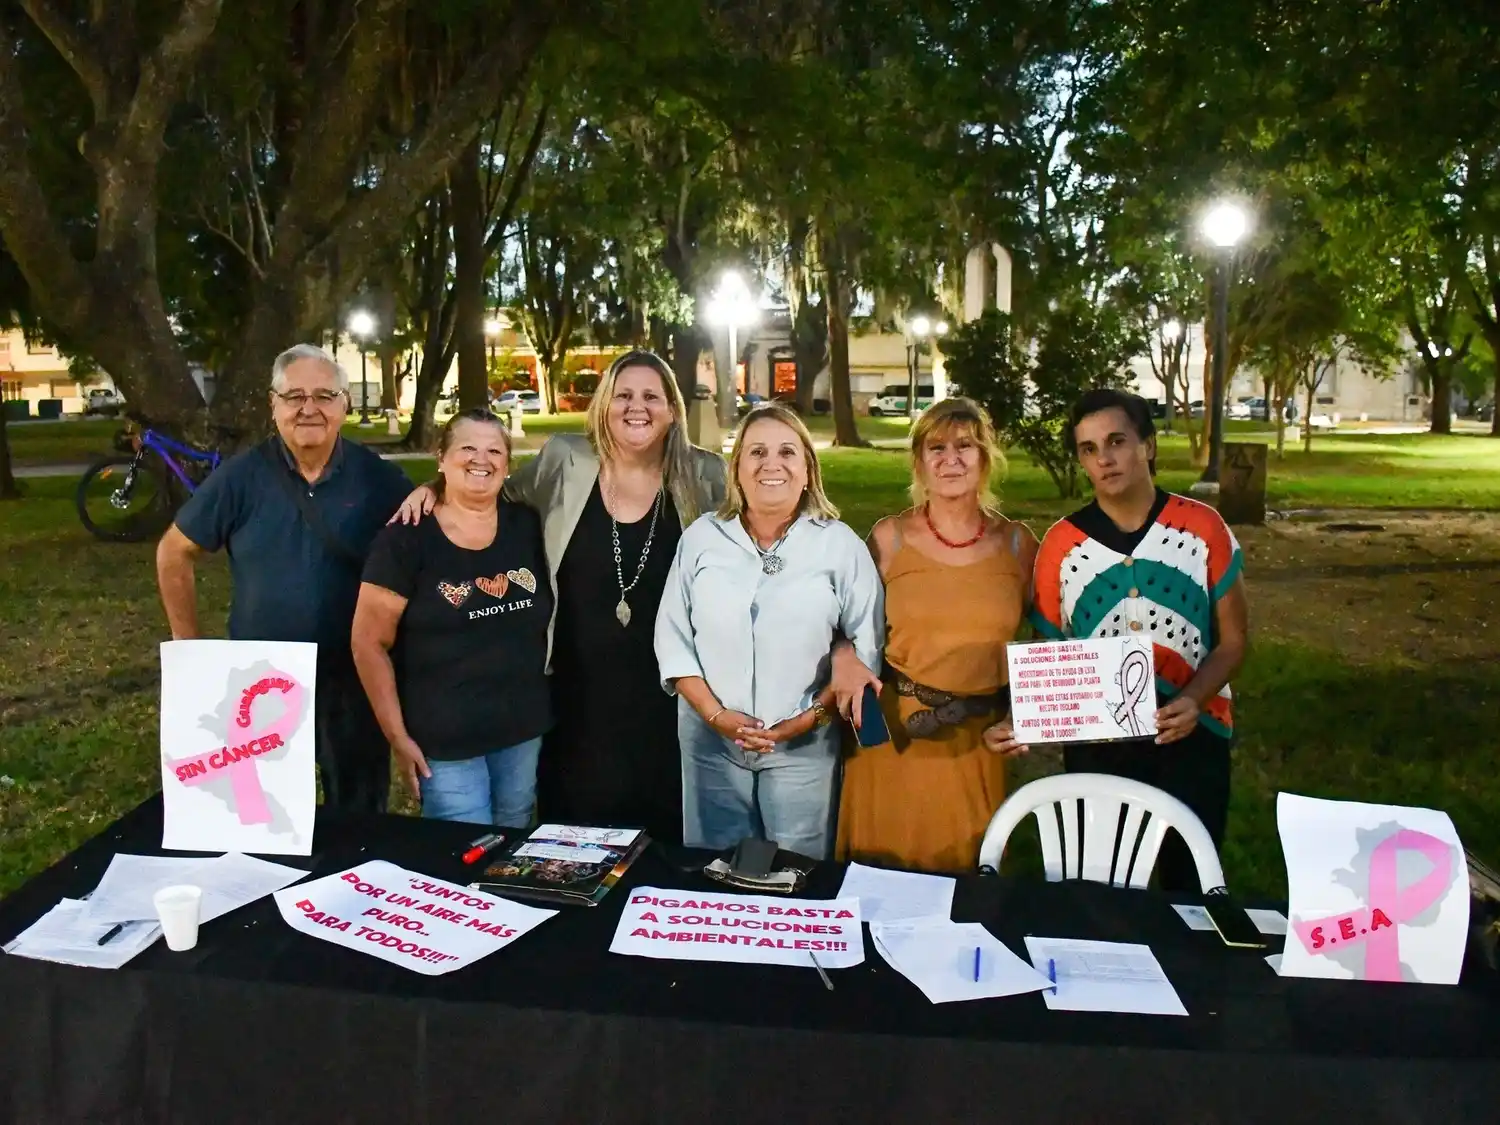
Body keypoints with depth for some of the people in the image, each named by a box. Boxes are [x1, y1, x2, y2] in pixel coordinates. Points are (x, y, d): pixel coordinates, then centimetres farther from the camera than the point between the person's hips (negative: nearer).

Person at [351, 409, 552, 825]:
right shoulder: (406, 538, -10)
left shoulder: (528, 527, 1)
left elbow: (543, 619, 14)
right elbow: (369, 643, -8)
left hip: (524, 731, 4)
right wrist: (397, 735, -9)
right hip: (445, 741, -4)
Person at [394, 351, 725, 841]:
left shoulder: (704, 476, -4)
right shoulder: (564, 460, -2)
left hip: (667, 699, -1)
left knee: (663, 836, 13)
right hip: (578, 696, 1)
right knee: (573, 833, 15)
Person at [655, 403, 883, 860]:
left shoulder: (840, 544, -2)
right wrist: (715, 715, -8)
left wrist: (812, 717, -12)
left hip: (804, 746, -2)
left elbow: (867, 645, -4)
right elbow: (672, 638, 2)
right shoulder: (701, 538, 3)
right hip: (711, 741, 2)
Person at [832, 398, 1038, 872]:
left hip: (978, 740, 1)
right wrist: (847, 659, -11)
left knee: (964, 867, 12)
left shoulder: (1018, 544, 3)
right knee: (883, 873, 7)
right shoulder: (890, 537, -1)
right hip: (893, 732, -1)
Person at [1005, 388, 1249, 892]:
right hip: (1094, 747, 1)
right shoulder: (1061, 544, -3)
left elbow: (1232, 639, -1)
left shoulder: (1203, 528, -5)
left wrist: (1193, 700, -19)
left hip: (1191, 740, 0)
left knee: (1189, 886, 14)